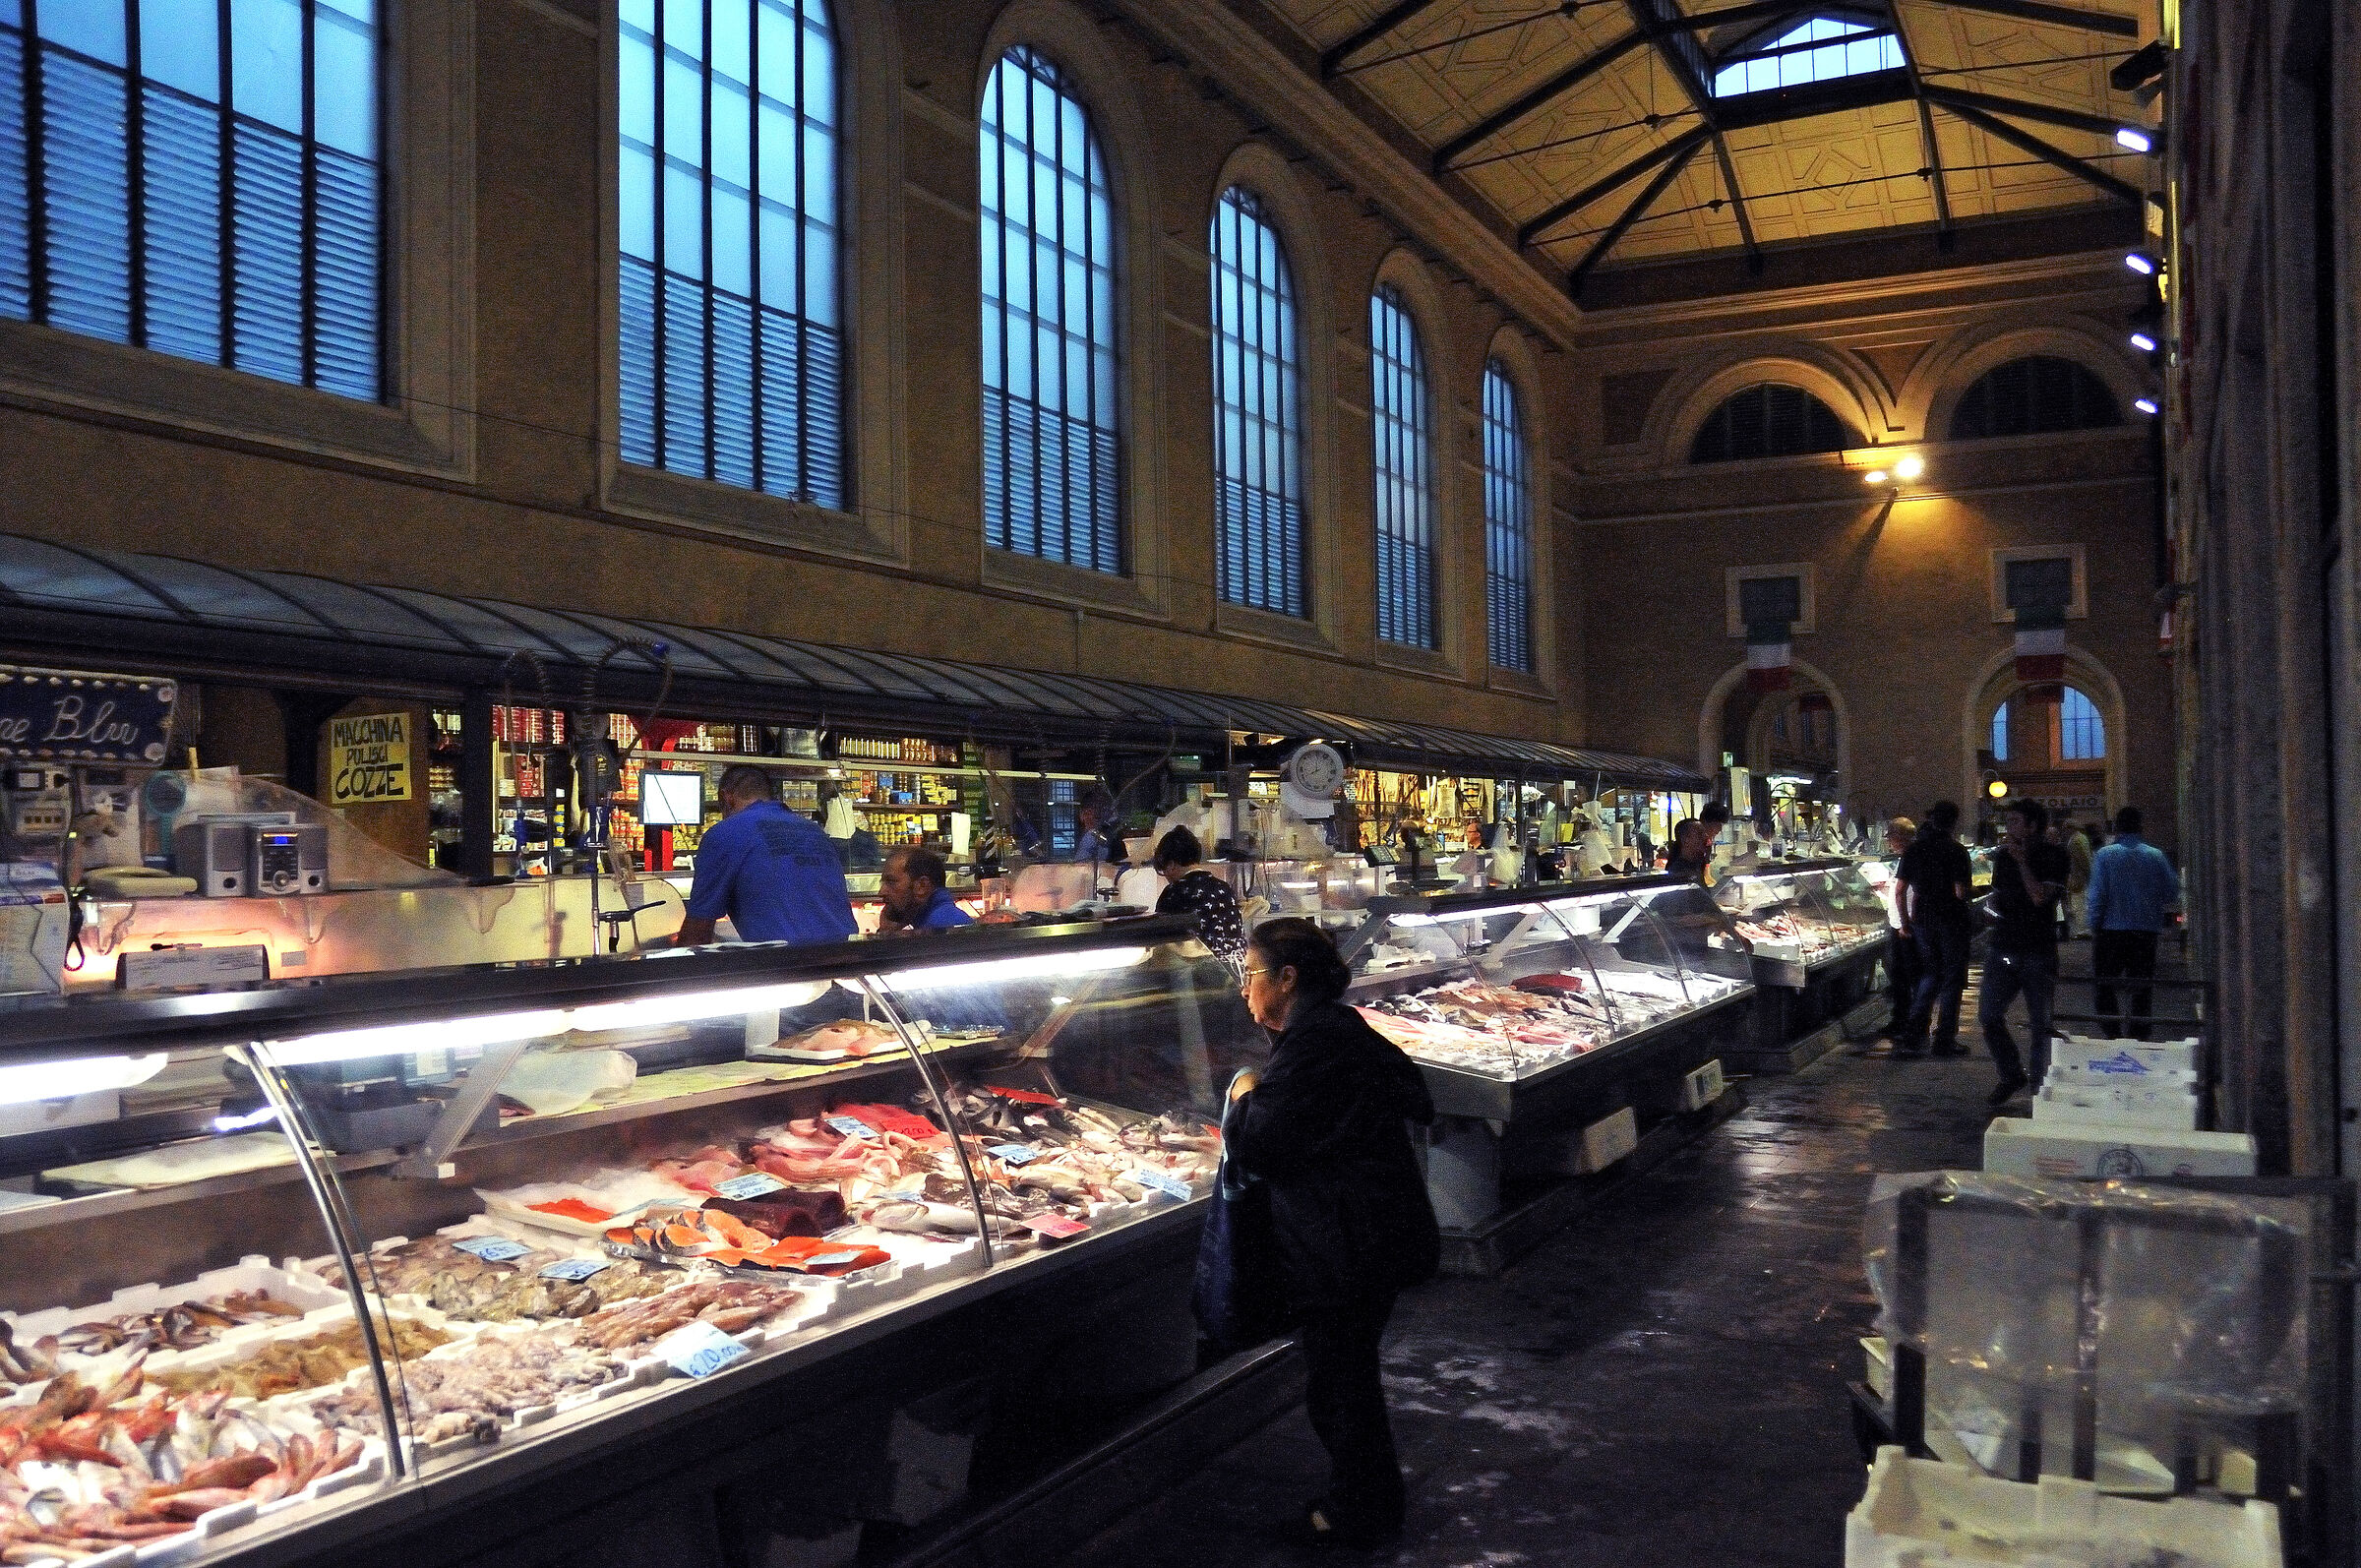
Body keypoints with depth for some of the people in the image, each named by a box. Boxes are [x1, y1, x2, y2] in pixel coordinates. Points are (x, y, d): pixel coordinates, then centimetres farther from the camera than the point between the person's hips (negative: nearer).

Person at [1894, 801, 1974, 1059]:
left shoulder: (1914, 849, 3)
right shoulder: (1956, 851, -11)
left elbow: (1901, 890, 2)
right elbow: (1960, 892, -18)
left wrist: (1905, 921, 10)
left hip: (1922, 919, 5)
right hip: (1950, 921, -5)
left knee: (1930, 975, 18)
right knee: (1952, 979, 8)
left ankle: (1913, 1035, 7)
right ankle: (1945, 1039, 9)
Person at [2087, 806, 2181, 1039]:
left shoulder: (2105, 855, -6)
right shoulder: (2156, 856, 2)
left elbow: (2097, 895, -9)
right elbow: (2172, 893, 5)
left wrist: (2093, 925, -2)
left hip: (2112, 930, -3)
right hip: (2147, 931, 3)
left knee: (2104, 985, 7)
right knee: (2140, 989, 9)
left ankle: (2113, 1032, -3)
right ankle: (2139, 1037, 9)